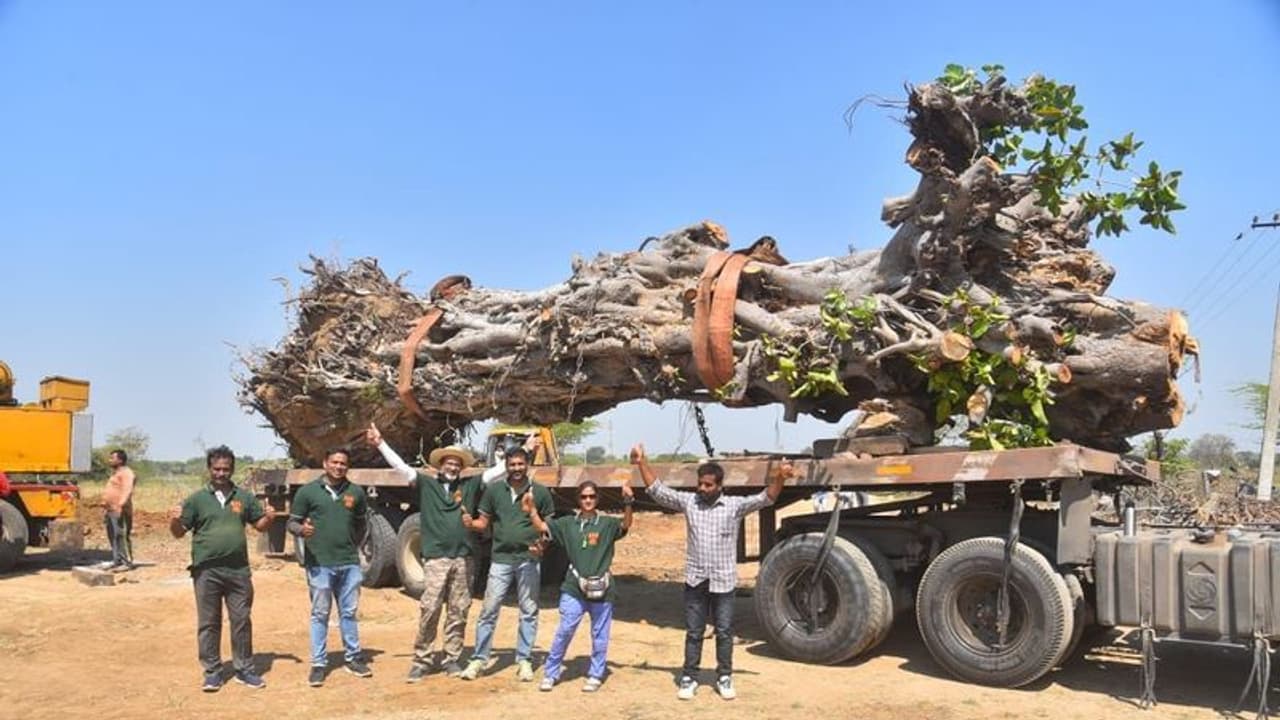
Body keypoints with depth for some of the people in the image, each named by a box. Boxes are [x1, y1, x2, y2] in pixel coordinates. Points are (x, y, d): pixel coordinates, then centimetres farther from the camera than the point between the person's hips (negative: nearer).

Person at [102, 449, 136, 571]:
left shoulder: (126, 473, -10)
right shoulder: (116, 473, 24)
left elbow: (127, 490, -23)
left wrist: (121, 505, -34)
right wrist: (105, 506, 26)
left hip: (120, 510, -11)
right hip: (111, 510, 11)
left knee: (122, 536, -12)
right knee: (112, 537, 12)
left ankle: (127, 562, -12)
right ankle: (117, 561, 18)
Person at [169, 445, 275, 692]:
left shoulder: (244, 497, 9)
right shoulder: (197, 499, 3)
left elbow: (259, 525, 16)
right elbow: (179, 532, 4)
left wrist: (269, 518, -6)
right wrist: (174, 520, -17)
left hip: (239, 570, 2)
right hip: (207, 571, -2)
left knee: (241, 621, 8)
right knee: (208, 623, 6)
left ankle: (244, 669, 19)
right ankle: (212, 672, 18)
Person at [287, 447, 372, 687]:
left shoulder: (355, 492, 7)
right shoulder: (307, 491, -1)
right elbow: (292, 522, 0)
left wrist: (353, 545, 8)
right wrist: (301, 530, -20)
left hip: (349, 563, 3)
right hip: (319, 563, -3)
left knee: (349, 612, 12)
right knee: (320, 614, 3)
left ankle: (352, 657, 22)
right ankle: (318, 664, 11)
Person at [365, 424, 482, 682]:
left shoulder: (470, 485, 11)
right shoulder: (426, 484, 7)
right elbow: (400, 466, 1)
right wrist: (380, 443, -7)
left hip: (464, 557, 2)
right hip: (436, 558, -2)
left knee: (458, 611, 7)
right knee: (429, 609, -5)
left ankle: (452, 660, 16)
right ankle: (421, 661, 5)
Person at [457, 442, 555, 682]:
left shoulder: (540, 492, 1)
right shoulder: (494, 490, 3)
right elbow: (484, 522, 7)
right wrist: (470, 524, -15)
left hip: (529, 559, 0)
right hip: (501, 558, 0)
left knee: (529, 611, 7)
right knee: (489, 610, 0)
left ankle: (524, 660, 18)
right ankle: (478, 659, 10)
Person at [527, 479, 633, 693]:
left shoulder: (607, 523, 0)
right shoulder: (567, 523, 6)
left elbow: (625, 525, -17)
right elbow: (542, 527, 2)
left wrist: (628, 503, -33)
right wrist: (531, 511, -16)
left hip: (601, 590, 0)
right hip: (573, 589, 1)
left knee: (599, 635, 9)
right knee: (564, 631, 1)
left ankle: (595, 675, 24)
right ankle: (551, 673, 14)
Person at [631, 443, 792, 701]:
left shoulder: (735, 505, -6)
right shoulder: (688, 501, -1)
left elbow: (765, 498, -16)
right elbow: (657, 490, -3)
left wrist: (780, 477, -34)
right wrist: (642, 463, -13)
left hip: (723, 582, -1)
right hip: (695, 580, 1)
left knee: (724, 633, 9)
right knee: (693, 633, 10)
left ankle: (724, 678, 24)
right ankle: (689, 678, 21)